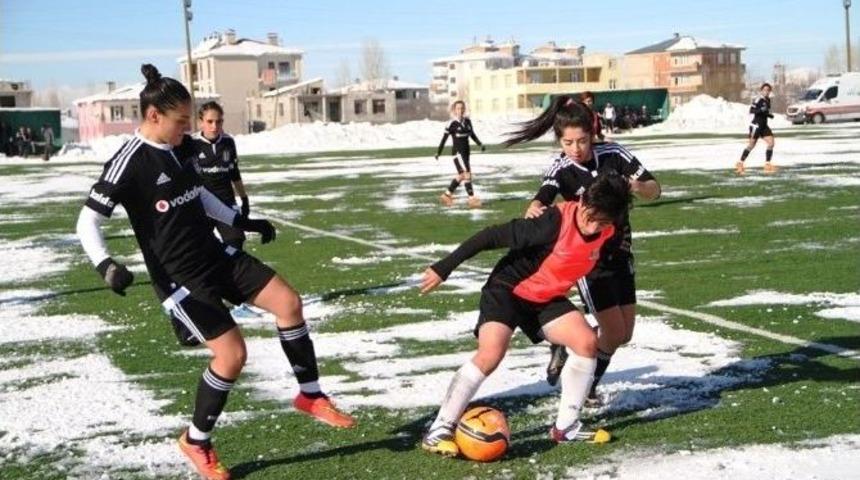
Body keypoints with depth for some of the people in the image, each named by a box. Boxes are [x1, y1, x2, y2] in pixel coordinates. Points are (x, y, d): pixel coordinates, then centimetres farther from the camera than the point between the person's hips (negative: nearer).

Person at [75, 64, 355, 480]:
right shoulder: (130, 162, -19)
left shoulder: (180, 148, 3)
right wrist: (105, 265, -35)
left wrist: (242, 222, 23)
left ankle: (310, 396, 15)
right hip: (178, 277, -8)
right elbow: (87, 222, -19)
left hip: (216, 255, 8)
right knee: (232, 352, -14)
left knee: (289, 302, -3)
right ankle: (196, 441, 9)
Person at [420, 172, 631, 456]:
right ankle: (439, 430, -17)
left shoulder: (605, 233, -11)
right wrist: (444, 268, -25)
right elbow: (493, 236, -27)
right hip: (508, 289, -7)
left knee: (586, 342, -10)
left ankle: (565, 427, 4)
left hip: (547, 299, 7)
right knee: (490, 354, -25)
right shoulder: (555, 222, -31)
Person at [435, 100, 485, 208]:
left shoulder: (467, 121, 6)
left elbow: (472, 135, 18)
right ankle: (472, 198, -14)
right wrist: (438, 153, -1)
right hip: (457, 152, -7)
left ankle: (447, 195, 27)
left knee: (461, 176, 13)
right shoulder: (452, 124, -10)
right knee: (466, 174, -14)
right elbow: (444, 138, -4)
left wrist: (480, 144, 5)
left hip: (466, 152, 7)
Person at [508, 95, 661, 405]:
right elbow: (545, 196, -38)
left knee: (624, 334, 8)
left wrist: (638, 187, -32)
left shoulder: (613, 154, -11)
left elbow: (654, 190, -9)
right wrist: (534, 209, -62)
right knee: (613, 332, -10)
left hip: (620, 253, 4)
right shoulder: (562, 169, -19)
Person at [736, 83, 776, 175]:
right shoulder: (758, 99, -13)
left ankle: (767, 164, 3)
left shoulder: (768, 100, 11)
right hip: (756, 125, -8)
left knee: (771, 143, -4)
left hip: (764, 126, 8)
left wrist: (769, 114, 5)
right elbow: (751, 110, -21)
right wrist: (761, 110, -33)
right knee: (751, 145, -3)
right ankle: (739, 164, 8)